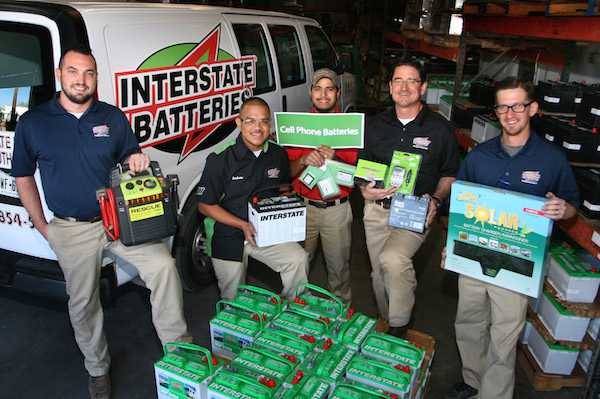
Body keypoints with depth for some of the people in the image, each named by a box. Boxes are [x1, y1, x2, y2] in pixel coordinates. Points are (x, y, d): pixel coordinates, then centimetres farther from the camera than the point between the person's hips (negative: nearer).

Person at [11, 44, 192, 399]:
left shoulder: (114, 117, 4)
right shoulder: (33, 123, -1)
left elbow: (129, 156, 15)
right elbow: (23, 177, 8)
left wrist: (136, 159, -11)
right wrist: (43, 227, 5)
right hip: (71, 229, -1)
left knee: (163, 265, -17)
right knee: (83, 302, 9)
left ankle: (178, 344, -1)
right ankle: (98, 369, 31)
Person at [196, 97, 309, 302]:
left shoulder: (279, 155, -2)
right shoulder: (220, 159, -15)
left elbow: (285, 190, 15)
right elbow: (205, 205, -11)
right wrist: (243, 225, -22)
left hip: (268, 232, 3)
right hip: (228, 238, -2)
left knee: (298, 259, -20)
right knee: (233, 300, 8)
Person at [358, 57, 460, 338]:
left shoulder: (440, 128, 0)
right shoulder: (377, 125, 8)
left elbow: (450, 173, 8)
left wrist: (436, 199, -11)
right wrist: (364, 189, -5)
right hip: (377, 209, 4)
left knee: (393, 258, -28)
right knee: (379, 274, 11)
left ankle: (399, 325, -5)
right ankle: (384, 320, 38)